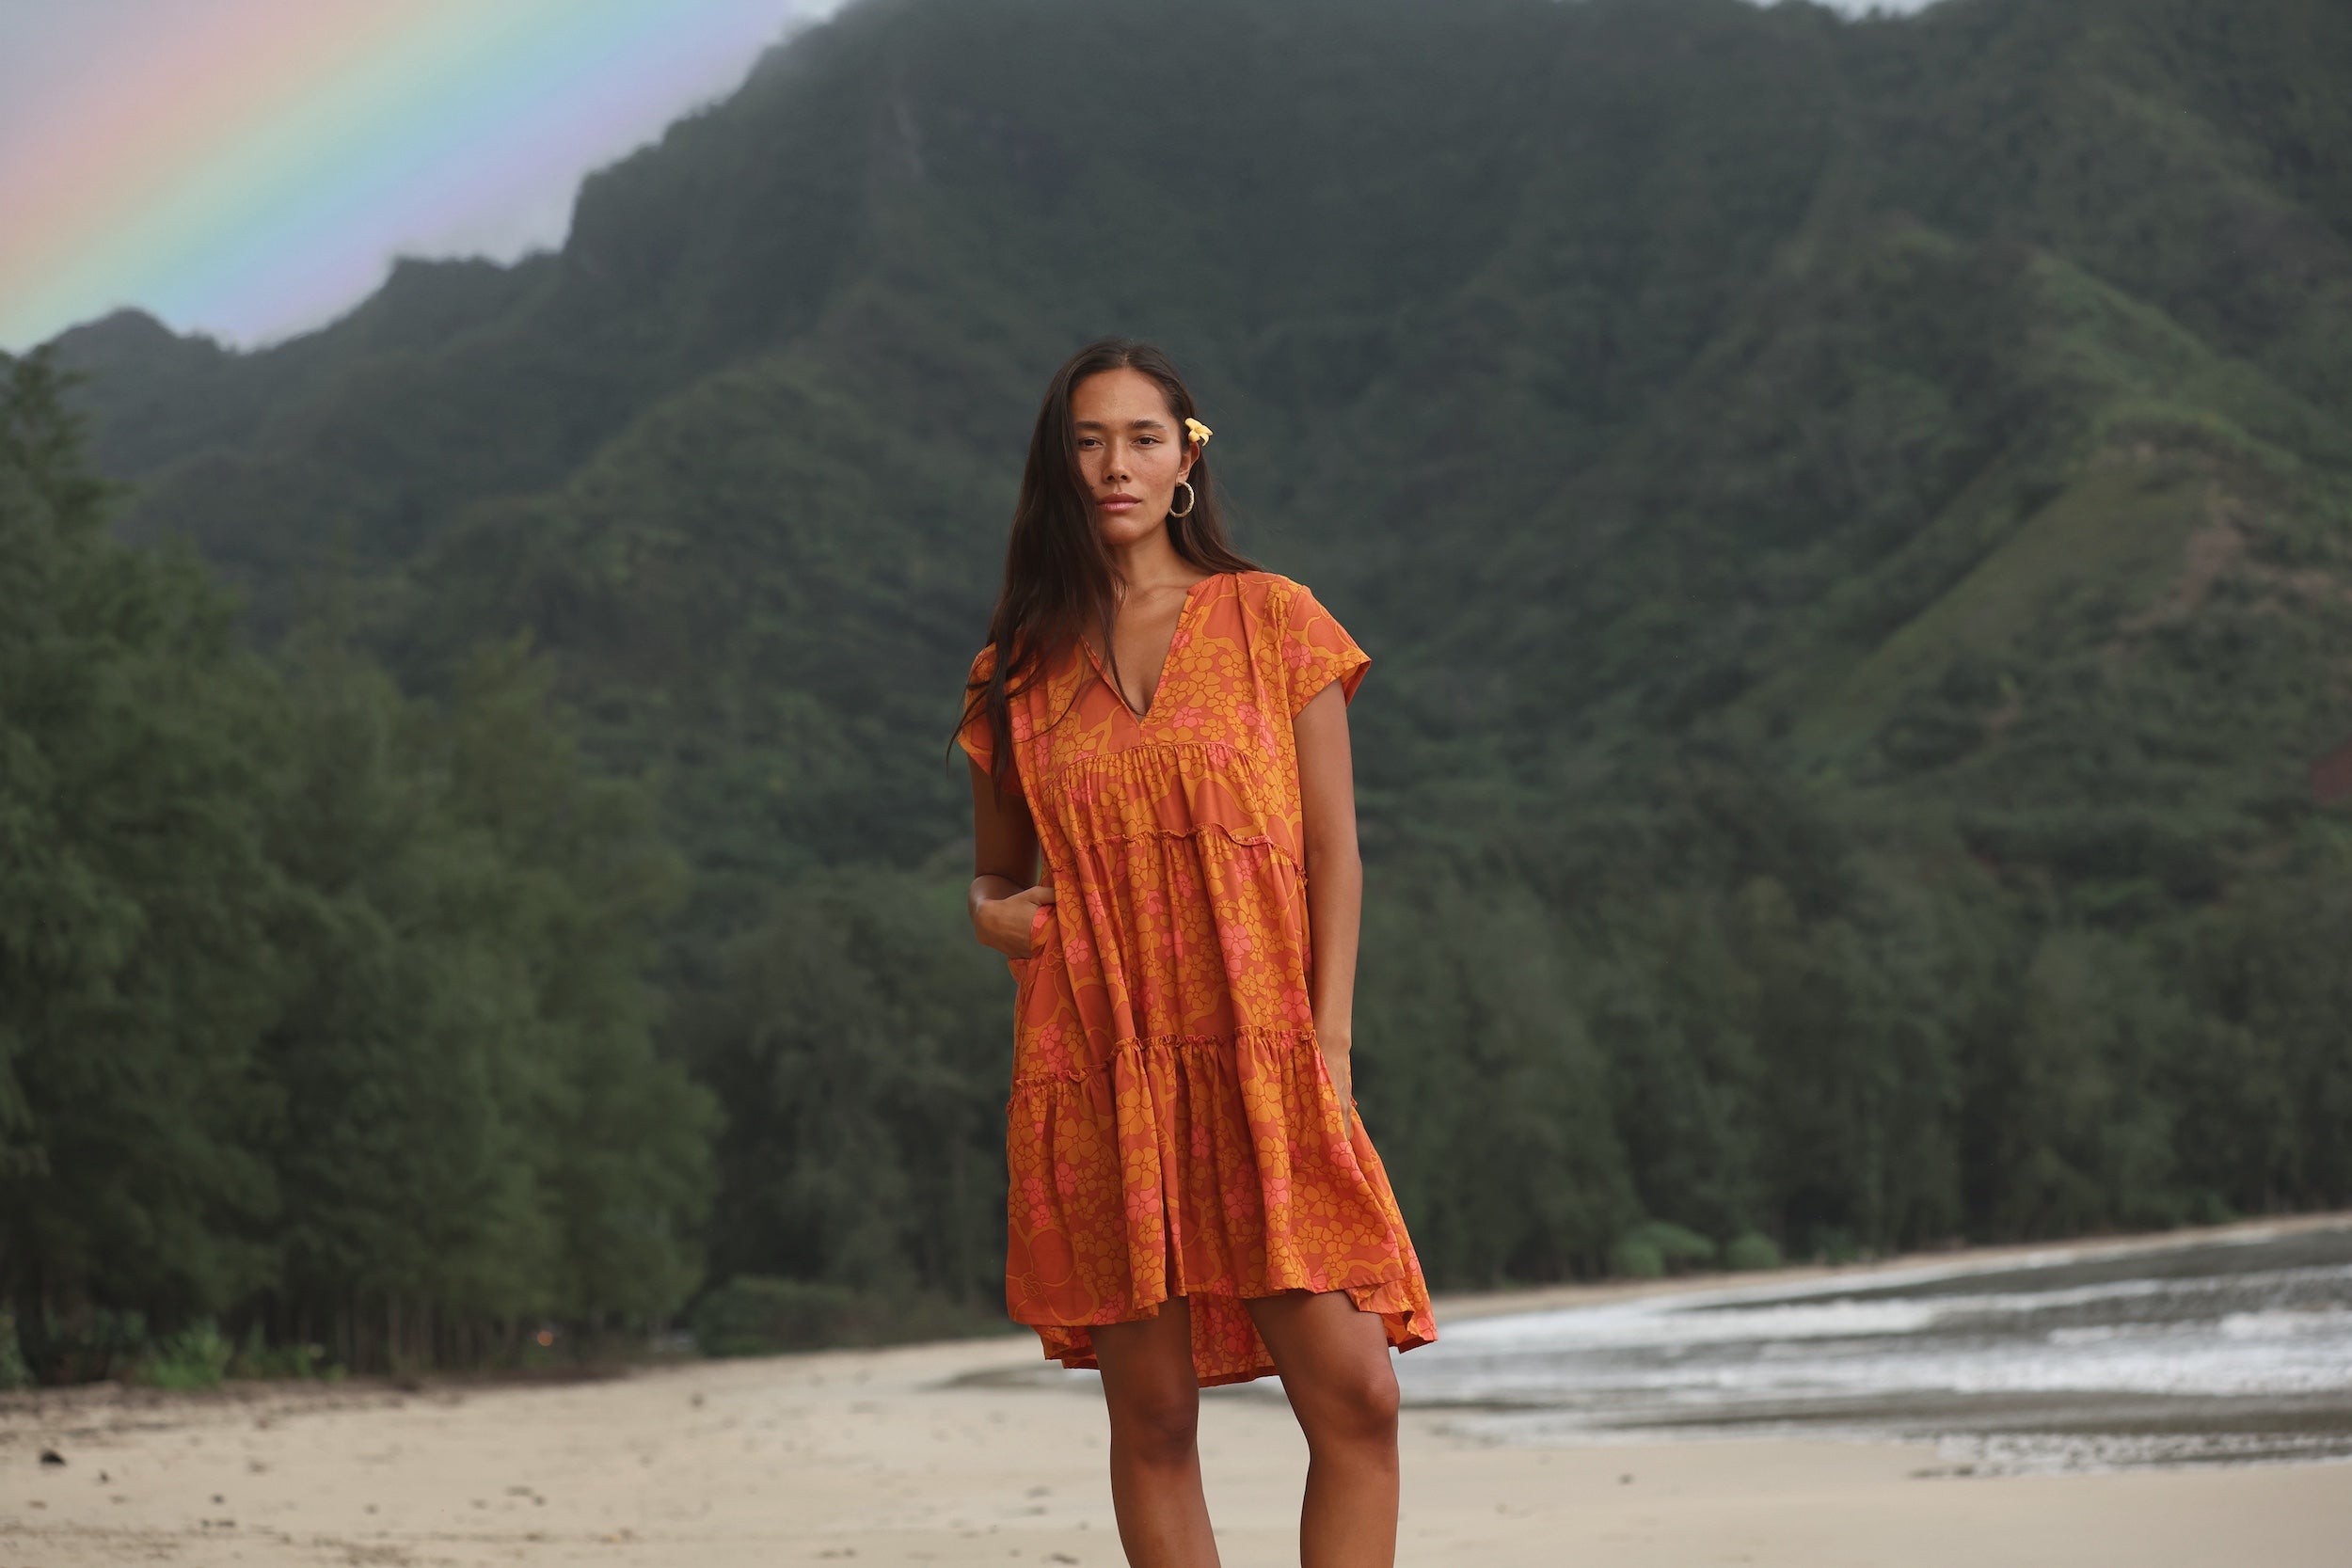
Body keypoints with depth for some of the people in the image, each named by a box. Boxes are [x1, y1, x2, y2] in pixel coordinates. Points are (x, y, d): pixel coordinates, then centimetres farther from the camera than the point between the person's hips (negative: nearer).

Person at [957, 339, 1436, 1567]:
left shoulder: (1274, 623, 7)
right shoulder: (1019, 670, 12)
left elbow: (1333, 851, 4)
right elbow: (994, 870, 23)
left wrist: (1329, 1044, -5)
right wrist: (992, 914, -1)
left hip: (1264, 1068, -1)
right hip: (1097, 1082, 1)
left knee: (1355, 1396, -11)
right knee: (1153, 1415, 1)